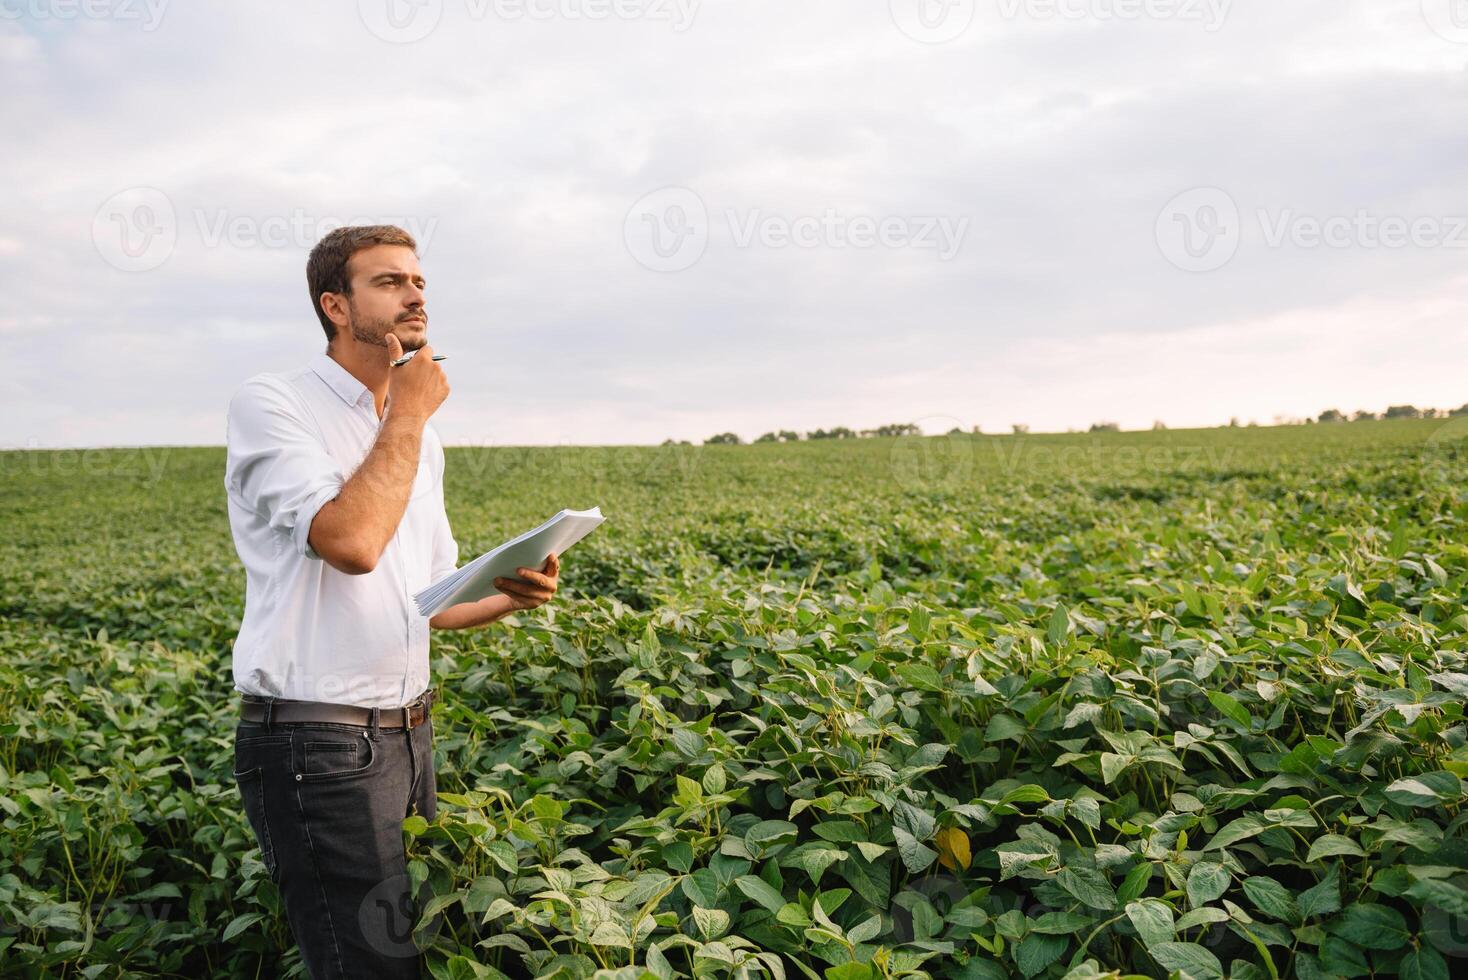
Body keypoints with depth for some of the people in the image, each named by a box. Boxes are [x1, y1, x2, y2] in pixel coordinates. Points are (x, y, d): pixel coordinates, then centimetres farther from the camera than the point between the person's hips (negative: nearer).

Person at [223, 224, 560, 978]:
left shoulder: (421, 440, 13)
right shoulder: (270, 404, -10)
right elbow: (352, 543, -26)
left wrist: (511, 598, -2)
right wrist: (406, 415, -14)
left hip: (408, 732, 8)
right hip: (316, 743, -8)